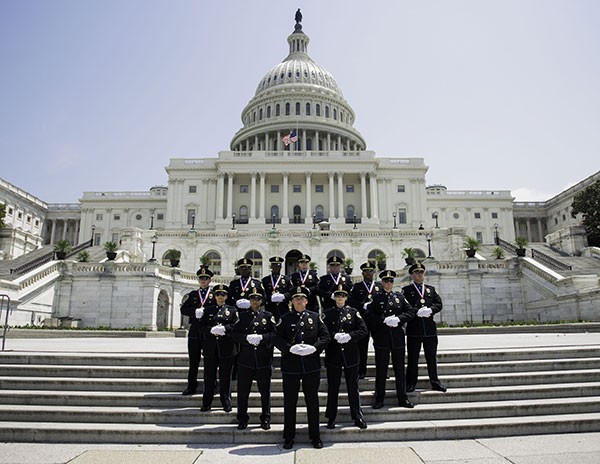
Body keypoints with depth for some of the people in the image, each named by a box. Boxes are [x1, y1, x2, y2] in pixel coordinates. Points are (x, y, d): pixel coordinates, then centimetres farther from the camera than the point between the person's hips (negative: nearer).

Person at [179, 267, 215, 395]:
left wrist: (205, 312, -19)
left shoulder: (214, 294, 5)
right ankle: (191, 387, 16)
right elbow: (183, 309, 1)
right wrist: (195, 312, -15)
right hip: (194, 331, 2)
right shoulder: (192, 295, 13)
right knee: (193, 361, 7)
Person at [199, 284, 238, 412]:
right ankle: (206, 403, 17)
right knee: (209, 376, 7)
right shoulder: (208, 310, 11)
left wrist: (224, 328, -18)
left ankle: (226, 403, 15)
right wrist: (212, 330, -15)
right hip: (211, 348, 1)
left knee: (225, 377, 4)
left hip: (227, 348, -1)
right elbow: (202, 325, 3)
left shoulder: (232, 310, 7)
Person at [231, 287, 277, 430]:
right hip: (245, 360, 1)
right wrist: (247, 338, -17)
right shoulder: (243, 316, 8)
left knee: (265, 391, 7)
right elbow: (234, 334, 0)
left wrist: (261, 337, -19)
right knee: (243, 391, 7)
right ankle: (242, 419, 22)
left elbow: (275, 333, -4)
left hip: (264, 360, -1)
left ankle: (265, 419, 21)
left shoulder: (268, 316, 5)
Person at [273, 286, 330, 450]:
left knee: (312, 401, 9)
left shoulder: (315, 317, 7)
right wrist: (290, 348, -19)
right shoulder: (285, 318, 2)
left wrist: (314, 347, -14)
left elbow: (325, 336, 3)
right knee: (290, 402, 7)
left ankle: (315, 437, 23)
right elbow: (277, 338, -5)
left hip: (312, 365, 1)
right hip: (290, 366, -1)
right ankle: (288, 438, 21)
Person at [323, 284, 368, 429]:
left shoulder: (354, 312, 5)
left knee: (353, 387, 7)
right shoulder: (328, 314, 4)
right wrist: (335, 336, -19)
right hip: (333, 355, 0)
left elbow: (364, 330, -2)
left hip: (351, 355, 0)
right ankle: (331, 418, 18)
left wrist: (349, 336, -16)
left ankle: (357, 416, 19)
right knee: (333, 387, 7)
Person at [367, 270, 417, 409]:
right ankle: (379, 399, 15)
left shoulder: (399, 297, 9)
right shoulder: (375, 298, 0)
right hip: (381, 338, -2)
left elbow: (411, 312, 3)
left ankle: (402, 399, 20)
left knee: (400, 369, 9)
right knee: (381, 370, 4)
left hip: (398, 337, 3)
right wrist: (384, 320, -19)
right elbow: (370, 316, -8)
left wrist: (398, 319, -12)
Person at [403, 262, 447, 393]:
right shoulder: (406, 290, 2)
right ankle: (411, 383, 13)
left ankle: (435, 382, 21)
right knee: (412, 358, 3)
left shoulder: (431, 289, 15)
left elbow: (439, 304, 6)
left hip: (430, 329, 3)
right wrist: (417, 312, -20)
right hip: (413, 329, -3)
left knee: (432, 357, 10)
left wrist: (430, 310, -13)